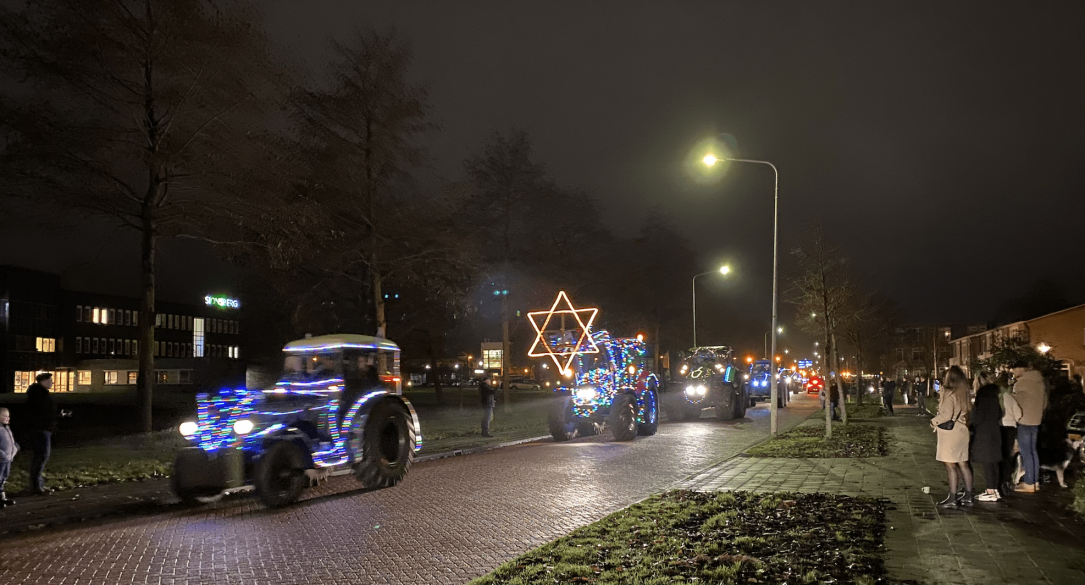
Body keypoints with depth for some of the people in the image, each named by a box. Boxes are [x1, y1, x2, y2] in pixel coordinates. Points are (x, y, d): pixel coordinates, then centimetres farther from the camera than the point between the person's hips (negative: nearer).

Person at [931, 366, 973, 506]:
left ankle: (952, 497, -3)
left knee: (950, 465, -4)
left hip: (950, 432, -8)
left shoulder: (949, 394, -17)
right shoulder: (963, 393, 9)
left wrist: (934, 421, -6)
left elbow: (946, 415, -21)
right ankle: (968, 496, 16)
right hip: (962, 430, 8)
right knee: (963, 464, 12)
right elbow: (968, 411, 16)